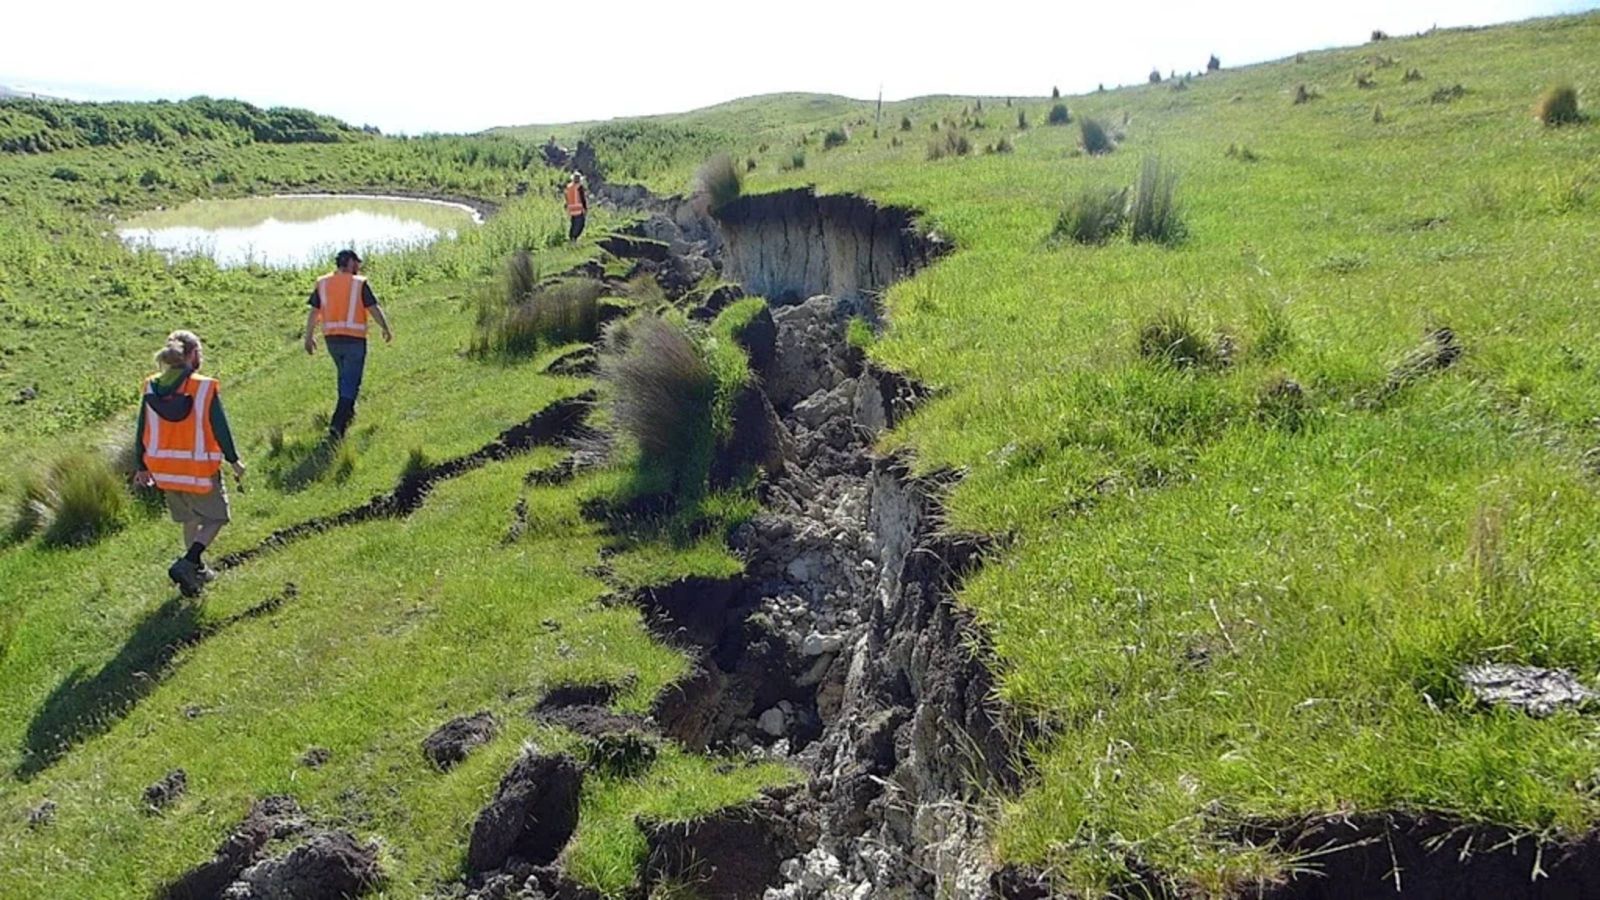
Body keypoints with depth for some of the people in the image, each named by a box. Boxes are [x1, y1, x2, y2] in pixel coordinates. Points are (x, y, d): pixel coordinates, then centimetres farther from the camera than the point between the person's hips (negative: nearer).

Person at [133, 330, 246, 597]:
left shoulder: (151, 387, -2)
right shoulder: (205, 387, -17)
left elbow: (141, 432, 5)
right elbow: (220, 429, -11)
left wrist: (143, 467, 16)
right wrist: (234, 460, 3)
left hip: (164, 469, 5)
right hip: (199, 470, -5)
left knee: (189, 519, 24)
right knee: (215, 517, 12)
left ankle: (198, 568, 34)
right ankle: (186, 563, -8)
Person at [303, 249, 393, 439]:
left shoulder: (322, 283, 5)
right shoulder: (359, 283, -6)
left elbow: (313, 312, 4)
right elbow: (374, 309, -7)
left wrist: (309, 337, 11)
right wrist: (386, 329, 6)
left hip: (331, 338, 5)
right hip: (354, 339, -5)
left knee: (345, 376, 27)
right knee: (350, 383, -3)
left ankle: (348, 413, 38)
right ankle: (337, 426, -12)